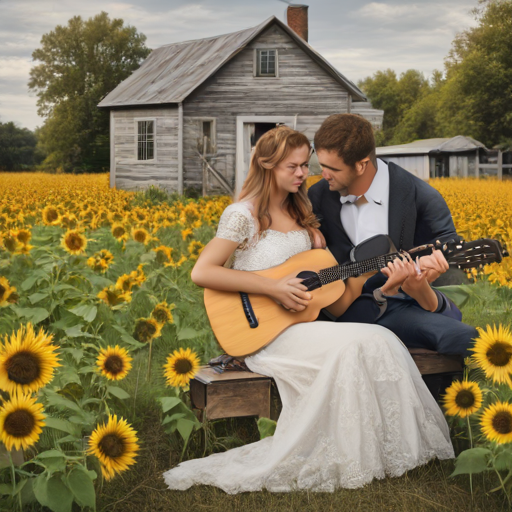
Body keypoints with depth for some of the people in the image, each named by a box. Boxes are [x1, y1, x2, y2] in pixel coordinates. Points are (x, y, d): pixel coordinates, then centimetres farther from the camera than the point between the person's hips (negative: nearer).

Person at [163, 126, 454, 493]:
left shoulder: (301, 214, 15)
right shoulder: (244, 215, -6)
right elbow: (202, 273, -16)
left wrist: (383, 284, -6)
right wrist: (275, 288, -18)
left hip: (307, 325, 6)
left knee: (380, 343, -20)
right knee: (355, 345, -28)